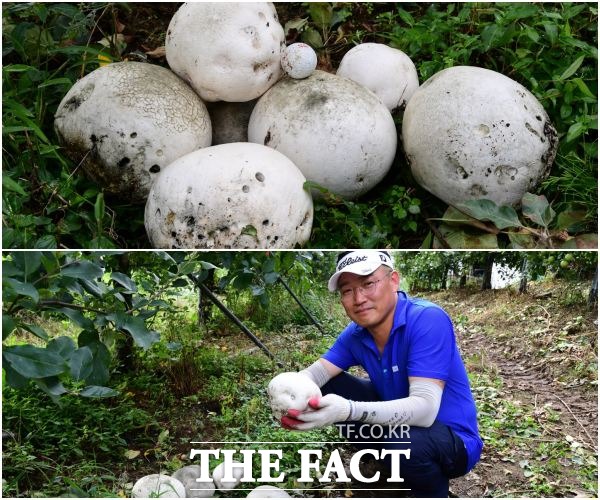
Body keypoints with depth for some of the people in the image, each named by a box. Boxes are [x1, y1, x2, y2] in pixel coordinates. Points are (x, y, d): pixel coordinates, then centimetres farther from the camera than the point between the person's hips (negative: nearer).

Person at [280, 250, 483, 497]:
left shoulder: (427, 320, -27)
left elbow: (425, 408, -35)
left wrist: (348, 411, -47)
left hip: (453, 439, -7)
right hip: (399, 423, 7)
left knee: (404, 443, -38)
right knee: (327, 387, -1)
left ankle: (434, 489, -4)